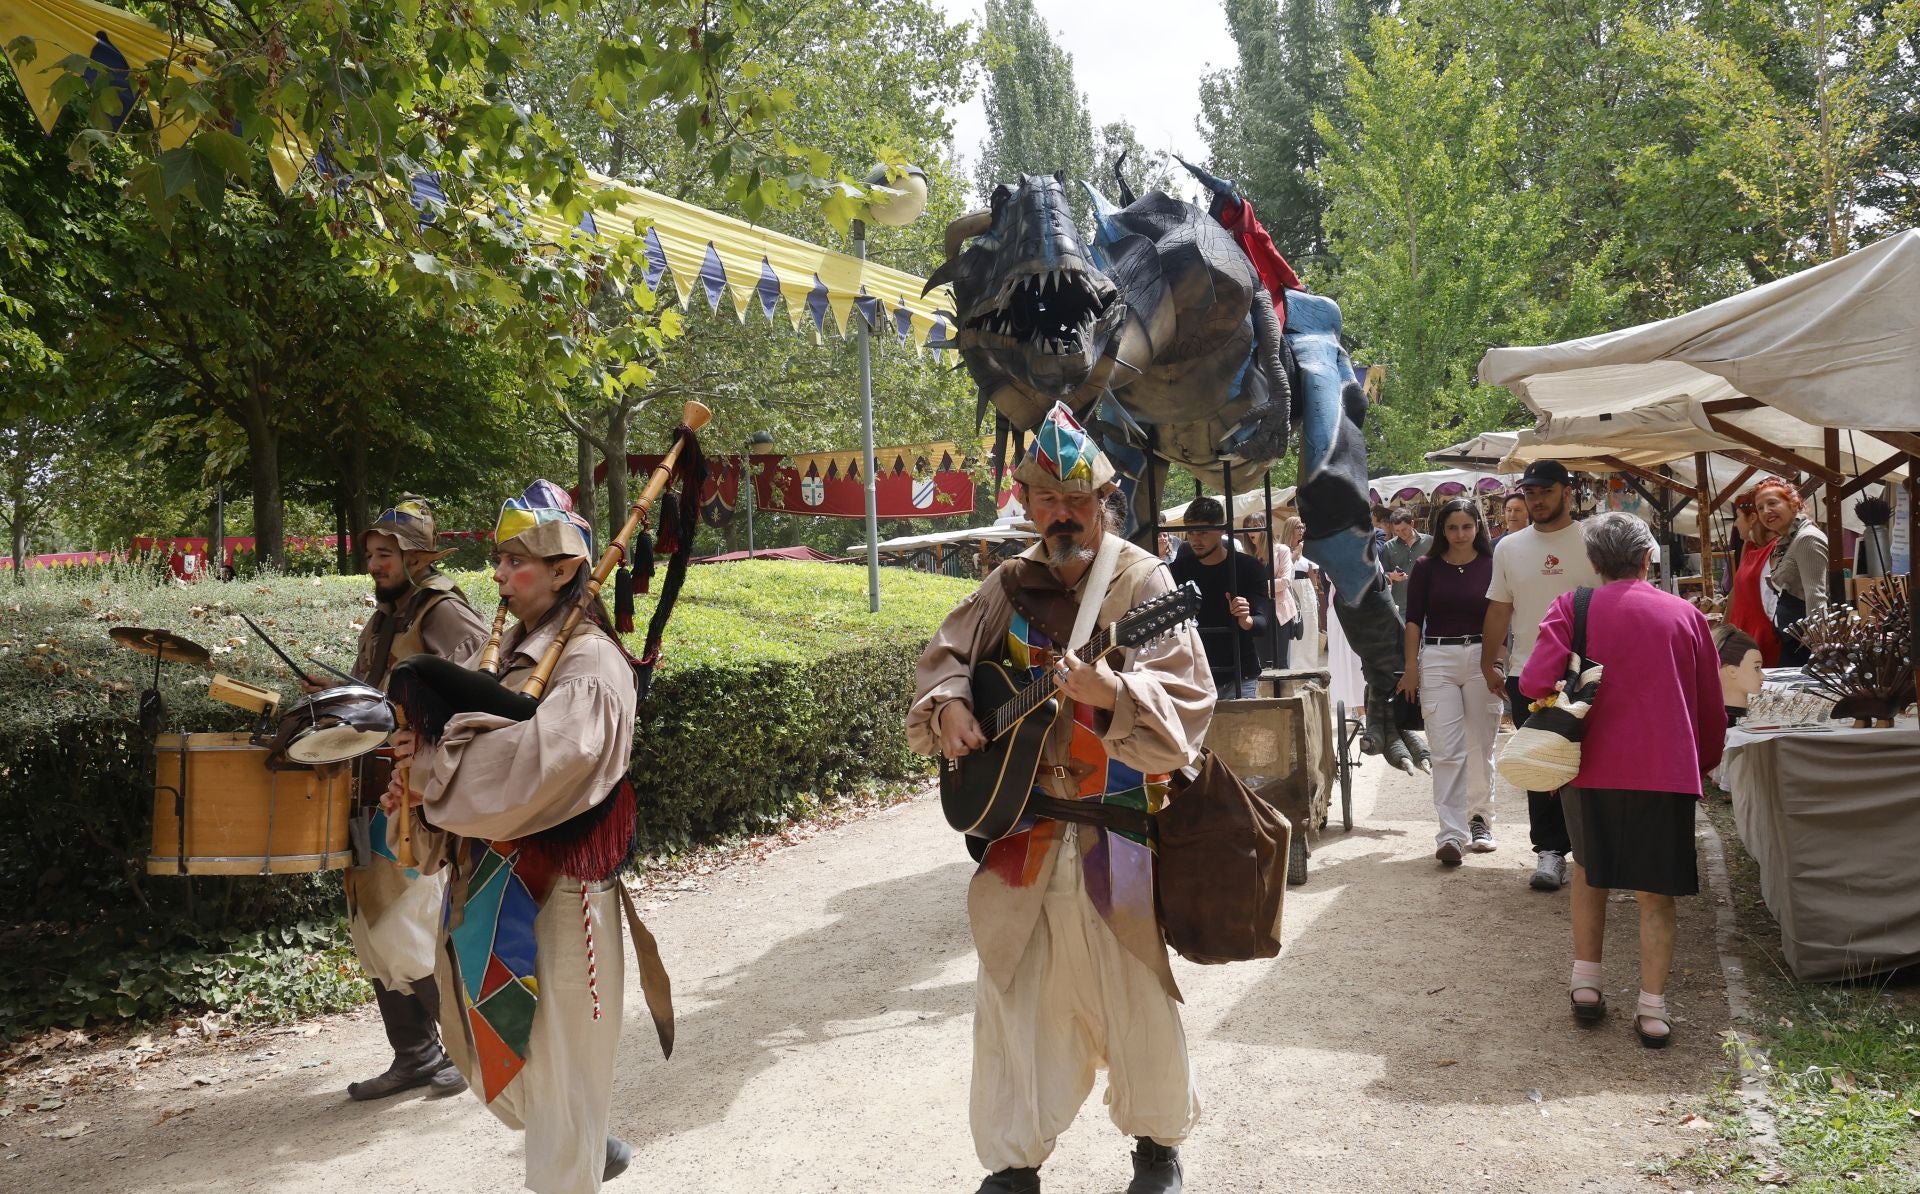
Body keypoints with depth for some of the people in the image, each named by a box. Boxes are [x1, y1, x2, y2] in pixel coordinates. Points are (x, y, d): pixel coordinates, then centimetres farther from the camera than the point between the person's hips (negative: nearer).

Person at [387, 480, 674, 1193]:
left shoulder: (589, 662, -15)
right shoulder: (514, 651, 10)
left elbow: (546, 757, -30)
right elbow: (479, 744, 10)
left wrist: (435, 765, -20)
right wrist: (425, 776, -11)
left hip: (557, 891, -9)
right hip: (492, 885, 9)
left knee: (555, 1064, 2)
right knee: (493, 1051, 21)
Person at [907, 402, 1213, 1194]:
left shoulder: (1144, 582, -8)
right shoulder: (1011, 584, 5)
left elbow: (1186, 699, -17)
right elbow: (948, 654, 13)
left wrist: (1111, 695, -35)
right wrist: (949, 706, -7)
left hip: (1115, 829, -4)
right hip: (1017, 821, 4)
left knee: (1134, 995, 7)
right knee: (1012, 996, 10)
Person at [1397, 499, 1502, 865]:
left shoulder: (1492, 565, 4)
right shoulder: (1426, 567, 4)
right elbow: (1414, 619, 5)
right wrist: (1411, 667, 1)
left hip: (1482, 659, 1)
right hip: (1437, 660, -1)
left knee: (1481, 748, 9)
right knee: (1446, 751, -6)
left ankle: (1479, 821, 24)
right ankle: (1451, 834, -8)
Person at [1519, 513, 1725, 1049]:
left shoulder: (1573, 608, -1)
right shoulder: (1684, 614, 5)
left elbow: (1535, 682, -14)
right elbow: (1711, 703, 10)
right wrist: (1706, 760, 26)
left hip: (1592, 764, 0)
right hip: (1666, 768, 0)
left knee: (1589, 870, 22)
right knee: (1655, 891, 9)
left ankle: (1585, 982, 21)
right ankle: (1651, 1008, 6)